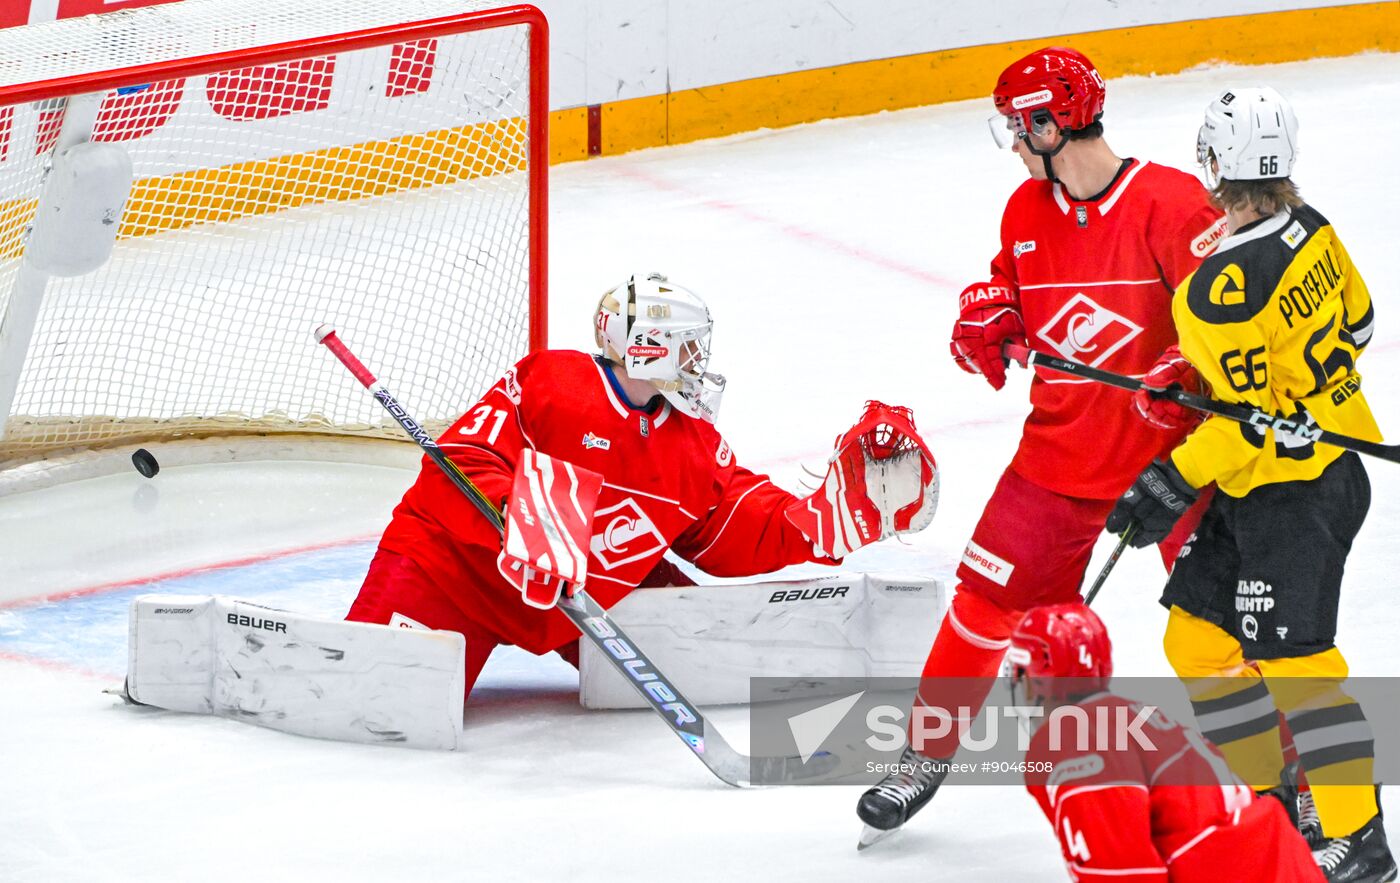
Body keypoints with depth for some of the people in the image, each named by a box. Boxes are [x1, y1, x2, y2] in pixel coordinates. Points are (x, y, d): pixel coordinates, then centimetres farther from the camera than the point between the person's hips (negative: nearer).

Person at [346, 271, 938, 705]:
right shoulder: (546, 383, -13)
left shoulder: (695, 448, 7)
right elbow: (461, 459, -20)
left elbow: (751, 539, 4)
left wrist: (852, 502, -7)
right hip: (456, 555, -6)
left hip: (580, 601, 6)